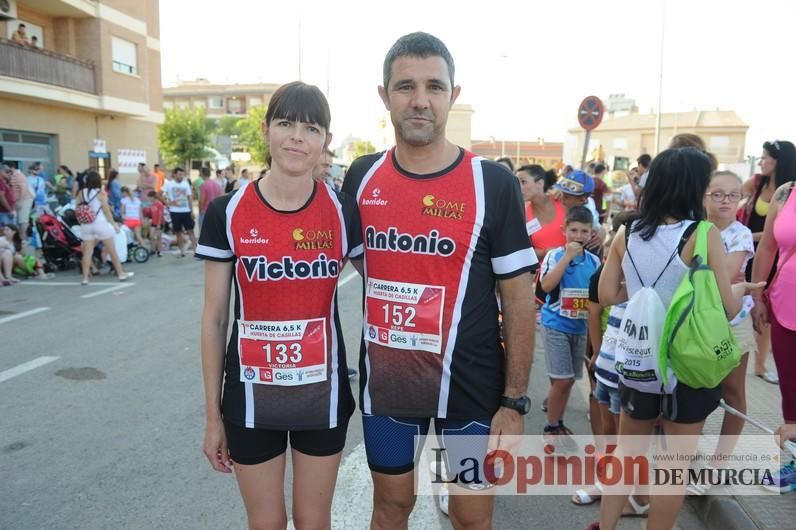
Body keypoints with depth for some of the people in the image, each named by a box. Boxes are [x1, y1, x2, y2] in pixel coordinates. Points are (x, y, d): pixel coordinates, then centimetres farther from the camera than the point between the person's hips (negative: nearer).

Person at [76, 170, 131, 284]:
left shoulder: (81, 193, 2)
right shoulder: (101, 192, -7)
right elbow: (106, 211, -7)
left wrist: (82, 223, 15)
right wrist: (114, 224, 0)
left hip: (86, 225, 3)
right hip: (101, 224, -3)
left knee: (87, 251, 6)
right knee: (112, 250, 7)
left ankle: (85, 278, 4)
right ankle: (121, 274, 14)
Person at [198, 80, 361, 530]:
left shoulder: (344, 211, -7)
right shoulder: (227, 213, -8)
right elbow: (214, 318, -2)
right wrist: (213, 414, 1)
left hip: (323, 391, 0)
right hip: (251, 394, 0)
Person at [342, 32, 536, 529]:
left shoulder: (493, 182, -10)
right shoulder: (362, 176, 0)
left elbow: (519, 299, -8)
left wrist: (514, 400, -9)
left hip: (470, 383, -2)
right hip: (384, 379, 3)